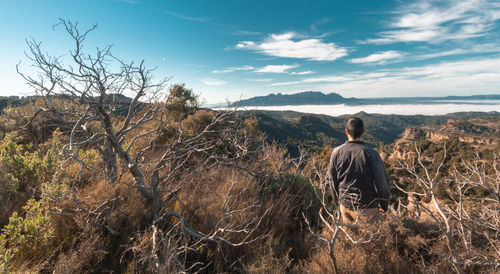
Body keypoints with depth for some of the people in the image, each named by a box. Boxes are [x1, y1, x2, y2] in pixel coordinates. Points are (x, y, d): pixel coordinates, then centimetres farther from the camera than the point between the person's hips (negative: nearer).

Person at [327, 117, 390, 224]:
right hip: (367, 207, -3)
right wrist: (384, 204, 8)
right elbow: (382, 183, -10)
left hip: (345, 204, 3)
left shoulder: (337, 152, -10)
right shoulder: (371, 154, -19)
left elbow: (332, 180, 1)